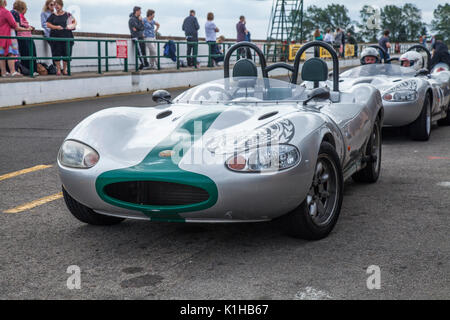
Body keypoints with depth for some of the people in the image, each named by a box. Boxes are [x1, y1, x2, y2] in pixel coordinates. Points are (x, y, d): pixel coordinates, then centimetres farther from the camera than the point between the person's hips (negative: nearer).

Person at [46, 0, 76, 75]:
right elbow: (48, 24, 3)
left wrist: (73, 25, -7)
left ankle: (65, 69, 11)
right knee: (56, 53, -4)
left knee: (66, 53, 0)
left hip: (66, 37, 0)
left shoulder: (67, 14, 9)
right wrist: (56, 27, -11)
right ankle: (58, 70, 4)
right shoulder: (53, 15, 8)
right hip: (56, 37, 0)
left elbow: (74, 21, 15)